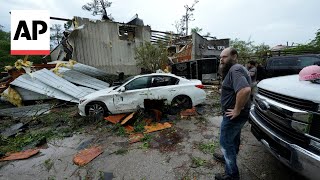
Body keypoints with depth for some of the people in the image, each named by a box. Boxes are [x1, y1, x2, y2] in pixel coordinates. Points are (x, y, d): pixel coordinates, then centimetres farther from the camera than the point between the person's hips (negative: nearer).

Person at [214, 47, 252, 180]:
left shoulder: (235, 70, -22)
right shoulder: (235, 69, 12)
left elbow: (245, 90, -39)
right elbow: (243, 89, 23)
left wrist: (237, 110, -28)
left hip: (234, 115, -10)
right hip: (238, 115, 10)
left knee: (225, 142, 4)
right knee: (233, 139, 26)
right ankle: (229, 157, 48)